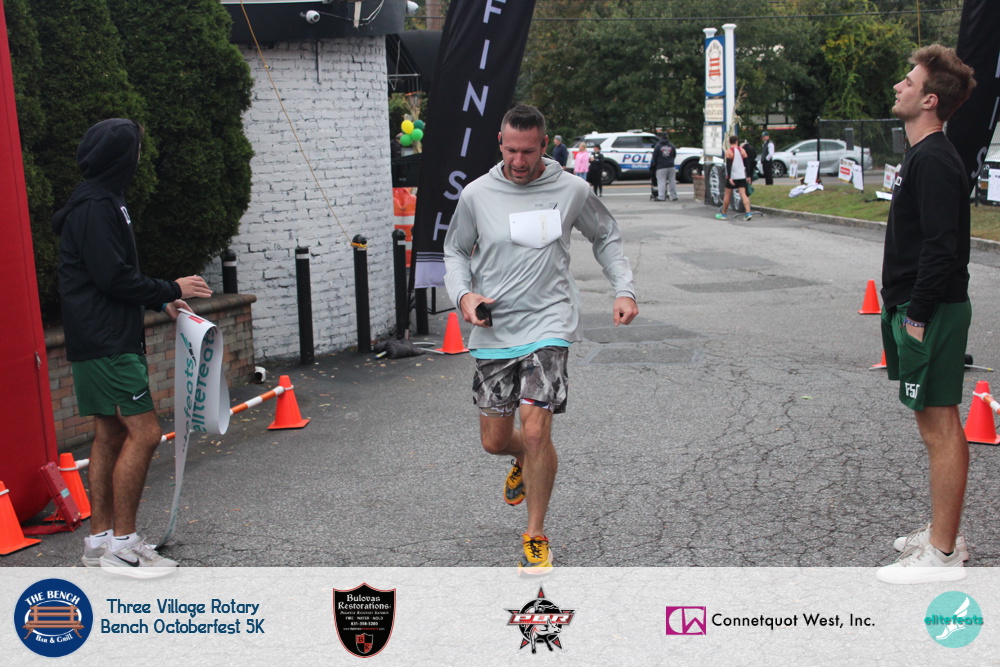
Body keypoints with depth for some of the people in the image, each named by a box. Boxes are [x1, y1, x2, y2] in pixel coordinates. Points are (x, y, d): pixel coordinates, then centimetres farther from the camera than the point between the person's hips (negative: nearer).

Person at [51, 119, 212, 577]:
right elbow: (113, 277, -20)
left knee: (110, 435, 12)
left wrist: (160, 300, 13)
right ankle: (121, 544, -3)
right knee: (143, 433, -10)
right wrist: (170, 291, -9)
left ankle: (100, 538, 19)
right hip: (106, 342, -11)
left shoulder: (99, 201, 18)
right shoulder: (96, 206, -15)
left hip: (106, 339, 11)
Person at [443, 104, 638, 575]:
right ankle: (523, 461, 48)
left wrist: (624, 289, 4)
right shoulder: (477, 194, 1)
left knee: (535, 432, -15)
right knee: (494, 441, 8)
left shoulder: (571, 190, 0)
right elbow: (455, 250, 14)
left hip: (548, 324, -2)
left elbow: (606, 237, 16)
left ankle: (535, 537, 6)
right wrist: (463, 294, -5)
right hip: (493, 331, 2)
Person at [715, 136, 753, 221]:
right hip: (742, 176, 4)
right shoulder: (742, 150, 7)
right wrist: (748, 176, 12)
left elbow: (728, 165, -15)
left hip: (732, 176, -4)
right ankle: (748, 213, -15)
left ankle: (723, 214, 17)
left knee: (727, 195, 9)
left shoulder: (729, 151, -6)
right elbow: (746, 164, 8)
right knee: (743, 194, -2)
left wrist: (729, 177, -19)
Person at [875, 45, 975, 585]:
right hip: (922, 309, 11)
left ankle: (942, 556, 4)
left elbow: (942, 248, -23)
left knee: (939, 428, -4)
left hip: (933, 313, -11)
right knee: (938, 425, 16)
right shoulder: (923, 156, 15)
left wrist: (918, 314, -20)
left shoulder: (934, 162, -17)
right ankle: (943, 535, 28)